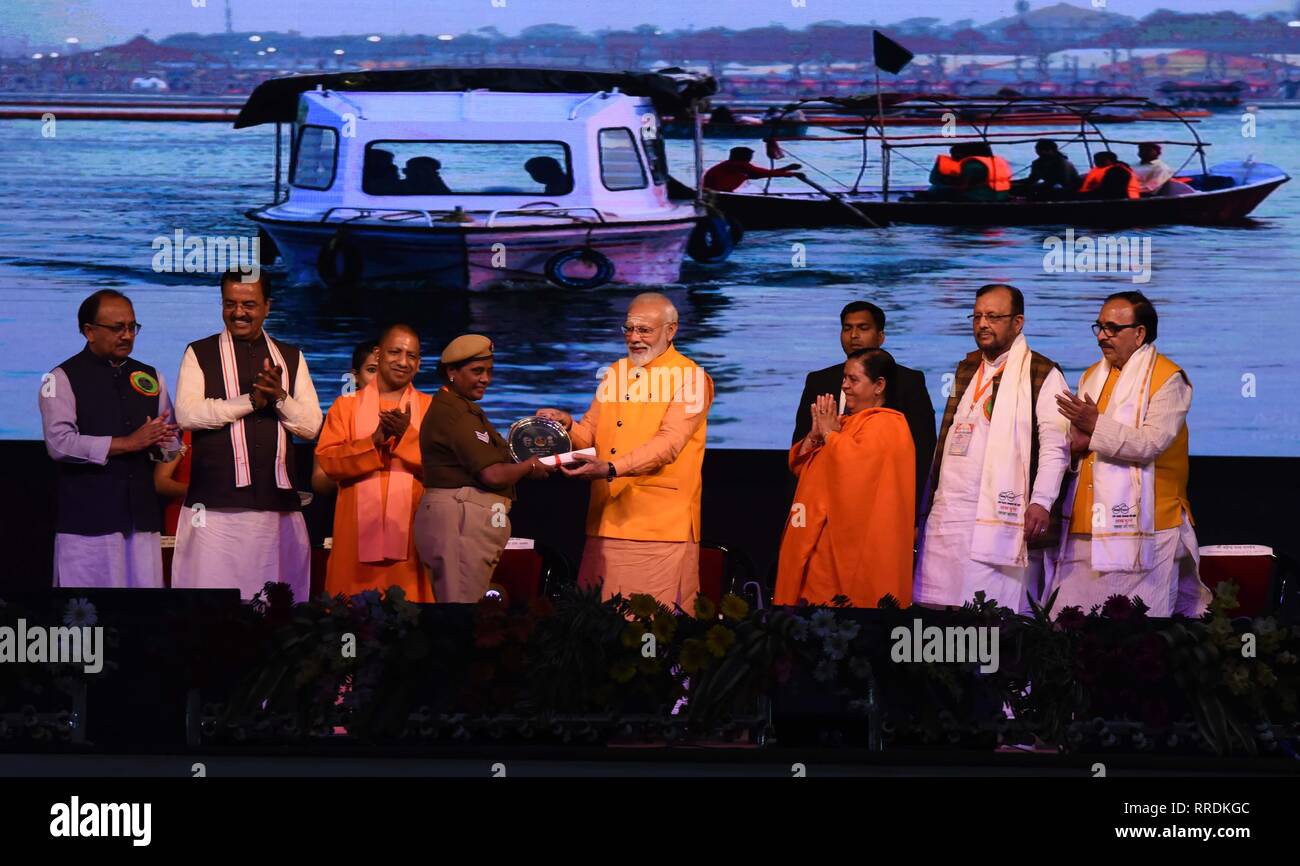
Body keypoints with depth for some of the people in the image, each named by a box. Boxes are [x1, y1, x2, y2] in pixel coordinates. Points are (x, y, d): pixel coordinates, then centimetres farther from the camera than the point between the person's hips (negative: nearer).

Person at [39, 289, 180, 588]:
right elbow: (59, 443, -12)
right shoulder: (63, 379, 0)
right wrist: (127, 444, -14)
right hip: (88, 516, -5)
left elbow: (171, 441, 18)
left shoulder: (149, 378, 16)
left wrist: (159, 442, -7)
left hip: (142, 515, 5)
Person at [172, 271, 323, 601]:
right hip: (216, 505, -3)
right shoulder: (200, 354, 7)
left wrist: (279, 397, -10)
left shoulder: (291, 358, 16)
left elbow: (311, 425, 8)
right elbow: (187, 414, -8)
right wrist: (252, 399, -10)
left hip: (277, 503, 3)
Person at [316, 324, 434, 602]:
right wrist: (374, 441, -15)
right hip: (358, 530, 0)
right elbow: (327, 460, -3)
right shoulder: (346, 405, 9)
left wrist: (407, 436, -14)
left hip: (411, 530, 0)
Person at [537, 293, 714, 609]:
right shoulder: (615, 373, 17)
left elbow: (669, 443, -17)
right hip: (607, 521, 6)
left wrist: (611, 469, -29)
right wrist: (567, 425, -7)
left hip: (662, 527, -6)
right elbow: (590, 435, 17)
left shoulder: (691, 378, -4)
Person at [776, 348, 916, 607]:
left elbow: (853, 464, -26)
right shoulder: (846, 421, 20)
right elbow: (799, 466, 18)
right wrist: (815, 434, 1)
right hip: (826, 542, 9)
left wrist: (830, 434, -9)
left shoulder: (885, 425, -8)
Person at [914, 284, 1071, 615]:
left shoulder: (1042, 375, -1)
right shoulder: (966, 370, 21)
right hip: (947, 518, 6)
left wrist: (1041, 503, -19)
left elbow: (1055, 445, -9)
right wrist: (926, 505, 20)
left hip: (1000, 518, -6)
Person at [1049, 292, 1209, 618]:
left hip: (1141, 527, -6)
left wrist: (1097, 426, -21)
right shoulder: (1091, 377, 20)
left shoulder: (1168, 379, -4)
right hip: (1086, 528, 7)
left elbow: (1153, 443, -16)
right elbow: (1074, 441, 18)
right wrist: (1076, 444, -6)